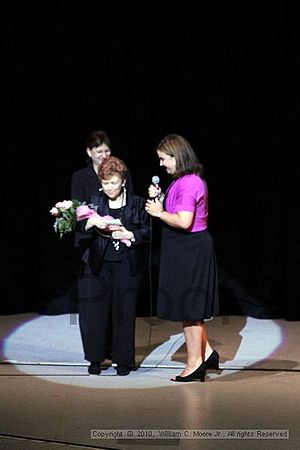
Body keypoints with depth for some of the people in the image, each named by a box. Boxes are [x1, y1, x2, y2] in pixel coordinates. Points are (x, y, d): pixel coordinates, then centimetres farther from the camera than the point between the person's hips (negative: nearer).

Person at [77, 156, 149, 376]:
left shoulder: (137, 203, 3)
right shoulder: (94, 201, 7)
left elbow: (147, 232, 3)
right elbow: (80, 228, 2)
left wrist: (129, 235, -14)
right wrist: (92, 222, -18)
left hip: (127, 266, -1)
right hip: (98, 265, 1)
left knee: (124, 312, 2)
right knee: (95, 311, 0)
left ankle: (124, 359, 13)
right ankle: (95, 358, 13)